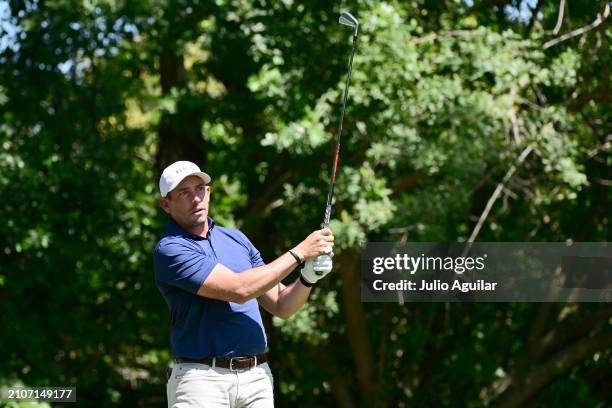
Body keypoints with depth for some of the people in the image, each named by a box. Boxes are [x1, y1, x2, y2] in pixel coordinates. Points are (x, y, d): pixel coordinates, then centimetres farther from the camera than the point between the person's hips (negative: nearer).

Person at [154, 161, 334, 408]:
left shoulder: (236, 238, 15)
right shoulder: (170, 250, -8)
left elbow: (281, 307, 15)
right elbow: (239, 289, -18)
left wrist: (309, 277, -6)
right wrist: (300, 252, -12)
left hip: (257, 377, 6)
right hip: (201, 377, -5)